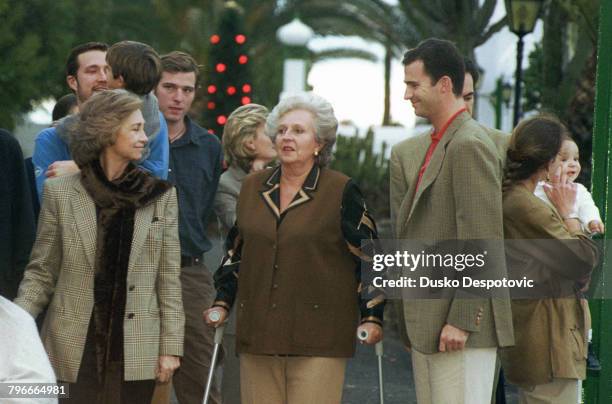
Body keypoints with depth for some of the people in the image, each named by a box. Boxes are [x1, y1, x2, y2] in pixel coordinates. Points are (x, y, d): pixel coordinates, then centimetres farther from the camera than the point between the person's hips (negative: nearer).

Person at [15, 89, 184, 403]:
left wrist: (170, 346, 1)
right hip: (77, 348, -1)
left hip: (136, 349, 1)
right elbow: (42, 272, 4)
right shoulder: (60, 193, 1)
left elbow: (168, 279, 6)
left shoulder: (160, 195, 5)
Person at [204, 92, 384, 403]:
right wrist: (222, 302, 16)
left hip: (319, 341, -4)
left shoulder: (342, 191, -1)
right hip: (257, 336, 4)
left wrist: (372, 316, -4)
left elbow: (369, 258, 1)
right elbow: (236, 250, 23)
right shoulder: (253, 187, 13)